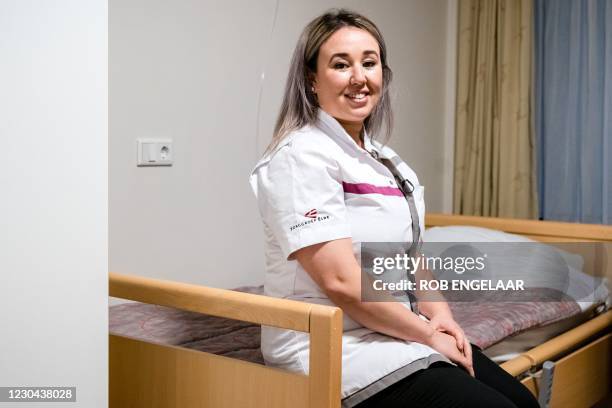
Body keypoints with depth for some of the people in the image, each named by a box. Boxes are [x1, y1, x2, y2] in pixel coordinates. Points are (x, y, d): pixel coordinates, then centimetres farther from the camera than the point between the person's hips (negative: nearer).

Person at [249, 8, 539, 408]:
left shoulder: (381, 158, 13)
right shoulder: (302, 155, -15)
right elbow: (340, 280, -22)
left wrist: (439, 312, -3)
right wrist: (429, 335, -13)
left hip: (395, 331, 9)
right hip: (333, 347, -8)